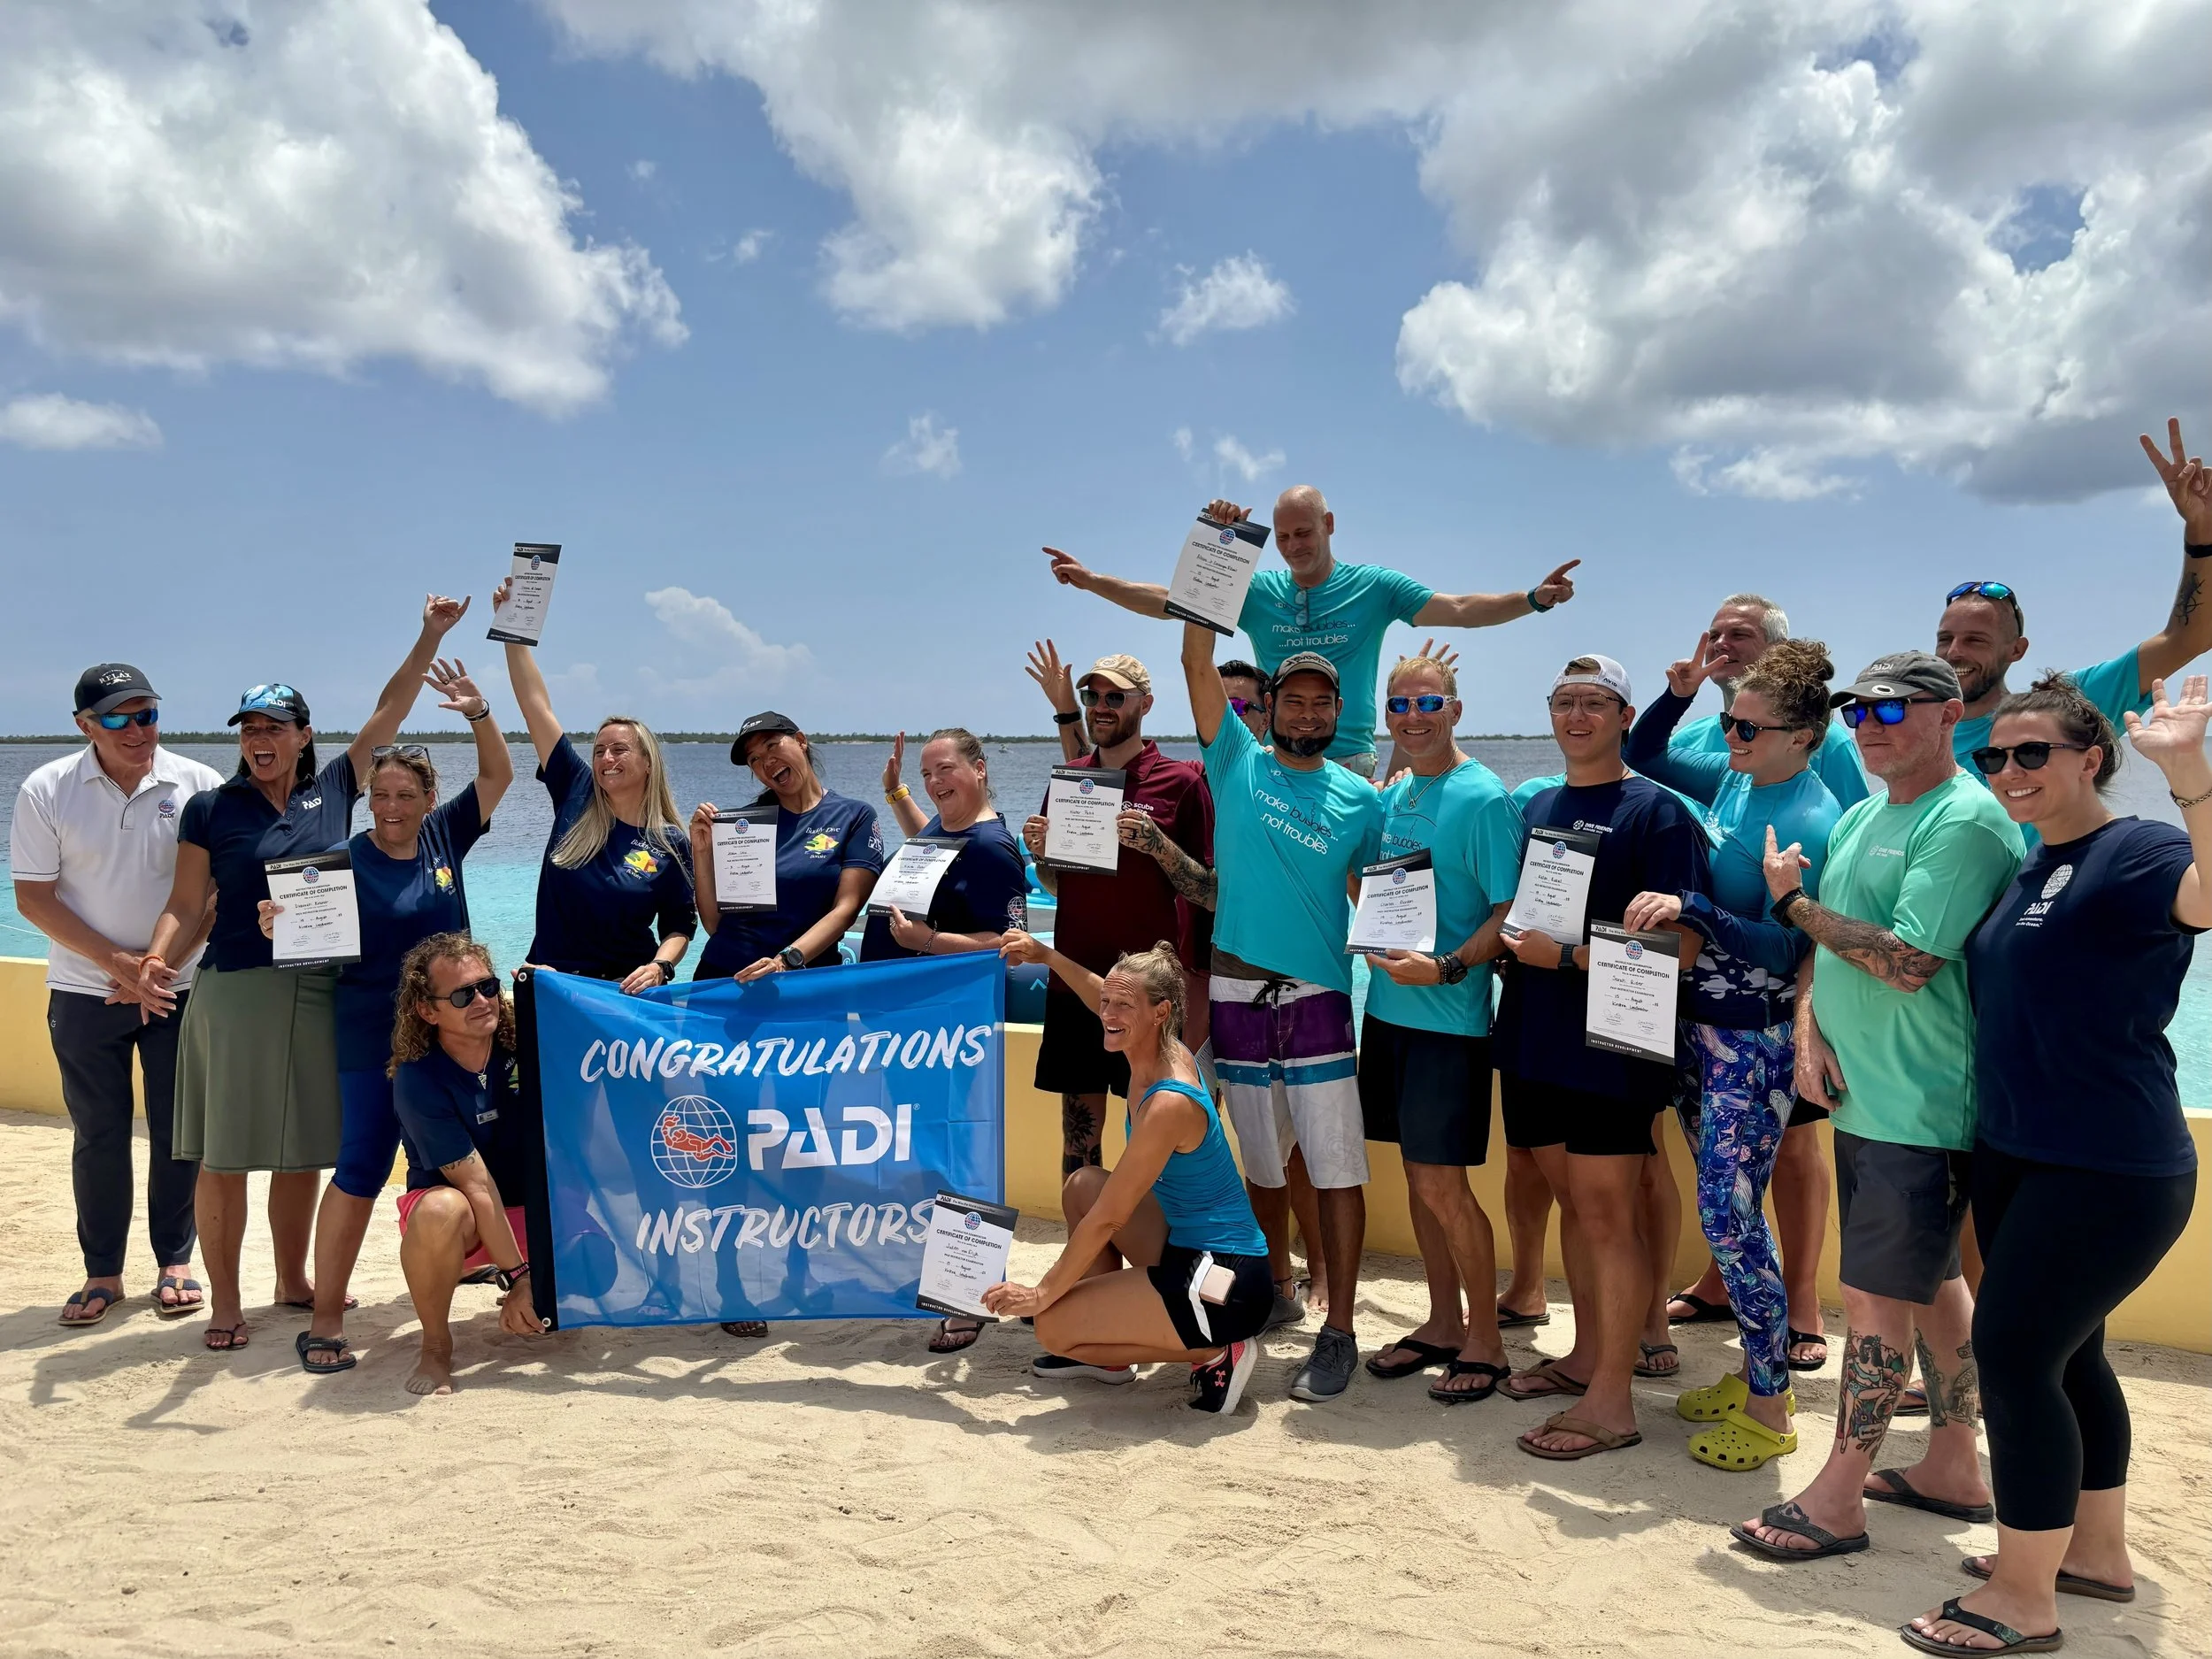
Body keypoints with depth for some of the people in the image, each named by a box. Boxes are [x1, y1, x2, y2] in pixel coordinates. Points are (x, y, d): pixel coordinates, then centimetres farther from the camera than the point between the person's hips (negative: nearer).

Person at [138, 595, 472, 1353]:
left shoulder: (333, 791, 7)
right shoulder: (211, 808, 1)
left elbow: (388, 712, 8)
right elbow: (185, 905, -1)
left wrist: (432, 635, 7)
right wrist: (158, 960, -19)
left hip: (321, 992, 3)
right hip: (235, 992, -3)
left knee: (302, 1148, 12)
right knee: (225, 1153, 2)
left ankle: (293, 1281, 27)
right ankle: (224, 1301, 14)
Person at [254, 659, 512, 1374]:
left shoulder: (444, 835, 2)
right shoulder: (345, 860, -9)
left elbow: (498, 775, 5)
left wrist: (479, 713, -9)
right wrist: (276, 924, -32)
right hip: (374, 1041, -4)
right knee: (360, 1169, -4)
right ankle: (325, 1319, 4)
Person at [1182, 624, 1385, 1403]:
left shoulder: (1360, 799, 5)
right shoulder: (1237, 762, 4)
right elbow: (1198, 664, -3)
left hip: (1317, 996, -1)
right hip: (1238, 993, 1)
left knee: (1337, 1169, -4)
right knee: (1261, 1163, 14)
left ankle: (1338, 1332, 4)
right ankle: (1276, 1292, 33)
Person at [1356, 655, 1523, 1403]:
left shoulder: (1483, 797, -11)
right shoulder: (1390, 796, 11)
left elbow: (1511, 912, -14)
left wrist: (1447, 968, -25)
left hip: (1449, 1017, -7)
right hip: (1389, 1006, 7)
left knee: (1442, 1182, -3)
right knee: (1417, 1174, 14)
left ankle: (1485, 1342, 13)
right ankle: (1443, 1324, 27)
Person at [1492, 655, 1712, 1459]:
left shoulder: (1655, 810, -8)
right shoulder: (1536, 806, 13)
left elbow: (1679, 941, -15)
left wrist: (1567, 954, -19)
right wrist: (1512, 939, 0)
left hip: (1611, 1045, -6)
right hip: (1537, 1039, 7)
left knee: (1610, 1212, -2)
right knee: (1574, 1201, 16)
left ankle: (1611, 1401, 6)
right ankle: (1587, 1353, 30)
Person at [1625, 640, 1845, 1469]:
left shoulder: (1812, 824, -18)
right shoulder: (1733, 779, 5)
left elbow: (1783, 949, -22)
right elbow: (1642, 755, 19)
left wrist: (1690, 907, -31)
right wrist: (1680, 692, 5)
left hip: (1757, 1039, -8)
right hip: (1702, 1021, 8)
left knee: (1729, 1214, -6)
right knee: (1727, 1209, 15)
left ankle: (1770, 1408, 8)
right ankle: (1756, 1368, 29)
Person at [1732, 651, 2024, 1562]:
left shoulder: (1966, 821, -16)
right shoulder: (1860, 819, 13)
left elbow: (1909, 962, -23)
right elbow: (1824, 946, 17)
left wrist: (1794, 902, -13)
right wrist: (1809, 1032, -1)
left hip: (1919, 1111, -9)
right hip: (1861, 1100, 9)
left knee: (1875, 1293, -3)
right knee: (1929, 1282, 18)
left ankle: (1838, 1497, 7)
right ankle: (1953, 1469, 32)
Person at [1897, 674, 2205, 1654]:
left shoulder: (2133, 854, -15)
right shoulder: (2027, 871, 11)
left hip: (2109, 1172, -9)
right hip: (2016, 1157, 9)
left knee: (2012, 1351, -6)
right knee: (2065, 1353, 18)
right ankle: (2097, 1549, 35)